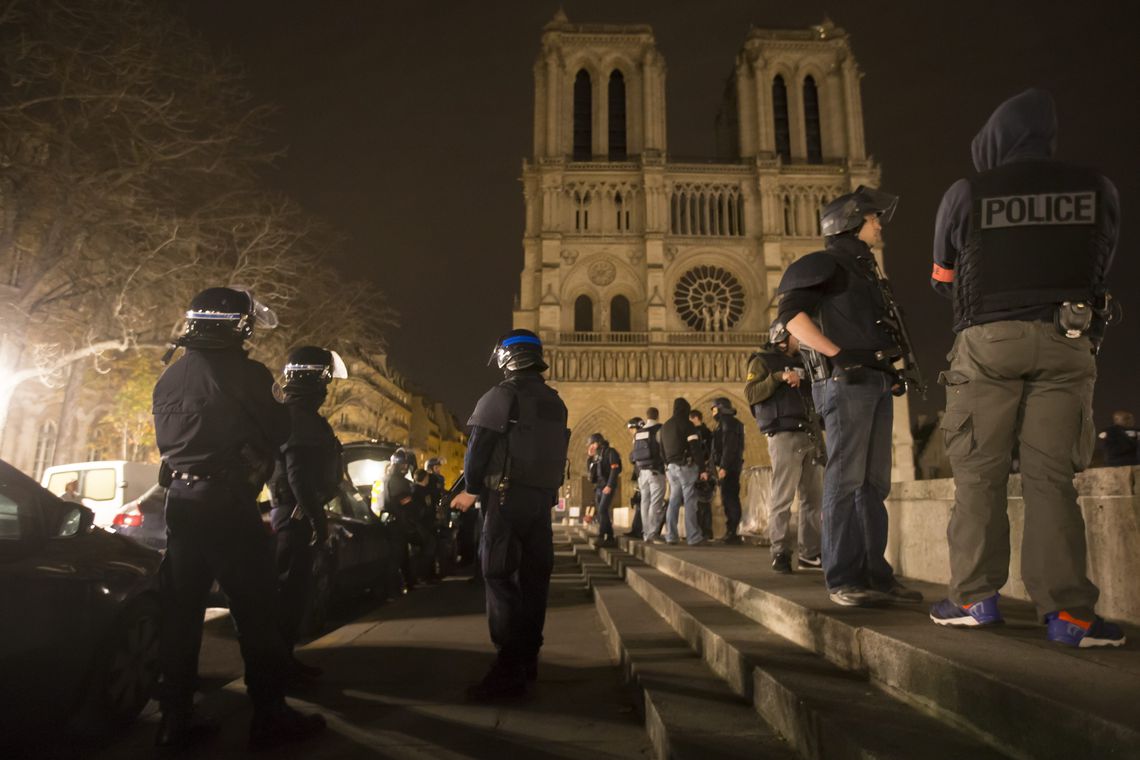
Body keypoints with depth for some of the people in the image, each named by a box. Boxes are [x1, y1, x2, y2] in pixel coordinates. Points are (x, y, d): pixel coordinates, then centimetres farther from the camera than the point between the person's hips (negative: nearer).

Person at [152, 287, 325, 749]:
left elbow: (164, 438, 18)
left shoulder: (170, 376, 10)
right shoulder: (245, 372, -11)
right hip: (227, 502, -7)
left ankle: (176, 718, 20)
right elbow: (276, 432, -4)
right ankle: (270, 716, 6)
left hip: (180, 501, 7)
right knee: (256, 610, 0)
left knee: (180, 611, 12)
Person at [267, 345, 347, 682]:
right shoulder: (299, 415, -16)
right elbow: (299, 473, -24)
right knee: (290, 587, -5)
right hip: (296, 512, -11)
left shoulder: (296, 414, 18)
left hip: (290, 511, 11)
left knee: (294, 586, 14)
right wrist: (317, 518, -24)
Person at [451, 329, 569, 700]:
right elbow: (556, 453, 13)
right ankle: (528, 657, 20)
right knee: (534, 576, 11)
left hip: (508, 497, -7)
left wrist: (471, 491, 3)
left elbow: (477, 451, -10)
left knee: (499, 577, -5)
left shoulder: (500, 396, -8)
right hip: (544, 498, 7)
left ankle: (510, 669, -7)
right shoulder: (554, 401, 12)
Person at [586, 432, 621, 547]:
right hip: (599, 487, 8)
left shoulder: (610, 452, -5)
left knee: (602, 510, -18)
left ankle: (601, 537, -18)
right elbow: (593, 471, 18)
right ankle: (610, 538, 13)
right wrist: (591, 457, 8)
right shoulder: (597, 455, 17)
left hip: (608, 486, -8)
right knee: (602, 512, 7)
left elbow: (615, 469, -15)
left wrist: (609, 485, -21)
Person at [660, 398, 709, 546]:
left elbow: (662, 450, 18)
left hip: (671, 467, 7)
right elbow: (695, 448, -13)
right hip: (686, 466, -7)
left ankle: (670, 536, 10)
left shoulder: (665, 426, 16)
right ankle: (693, 537, -6)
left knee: (673, 501, 10)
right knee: (690, 502, -6)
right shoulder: (687, 425, -7)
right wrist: (702, 469, -13)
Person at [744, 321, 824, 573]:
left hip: (810, 436, 7)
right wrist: (779, 377, -15)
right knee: (782, 497, -9)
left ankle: (809, 554, 11)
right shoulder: (763, 361, 6)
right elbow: (750, 394, -8)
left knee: (813, 497, 5)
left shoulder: (802, 362, 26)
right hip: (784, 436, -7)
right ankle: (780, 552, -4)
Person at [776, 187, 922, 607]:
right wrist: (837, 355, -19)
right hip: (845, 382, -9)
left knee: (874, 484, 8)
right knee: (845, 481, -10)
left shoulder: (865, 272, 27)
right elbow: (791, 312, -14)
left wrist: (890, 369, 15)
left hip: (876, 383, 9)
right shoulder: (826, 262, 0)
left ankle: (875, 573, 14)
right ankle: (843, 580, -6)